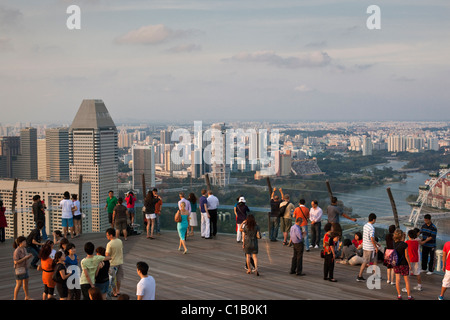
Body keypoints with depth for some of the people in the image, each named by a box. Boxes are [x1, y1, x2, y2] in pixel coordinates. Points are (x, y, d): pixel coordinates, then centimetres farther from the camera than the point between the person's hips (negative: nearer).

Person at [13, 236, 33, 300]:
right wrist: (25, 258, -23)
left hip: (24, 268, 9)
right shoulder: (17, 251, -23)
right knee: (19, 285, -4)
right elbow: (16, 262, -23)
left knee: (26, 282, 18)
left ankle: (27, 297, 32)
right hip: (19, 269, -9)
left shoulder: (24, 249, 4)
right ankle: (15, 299, 7)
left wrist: (29, 256, -6)